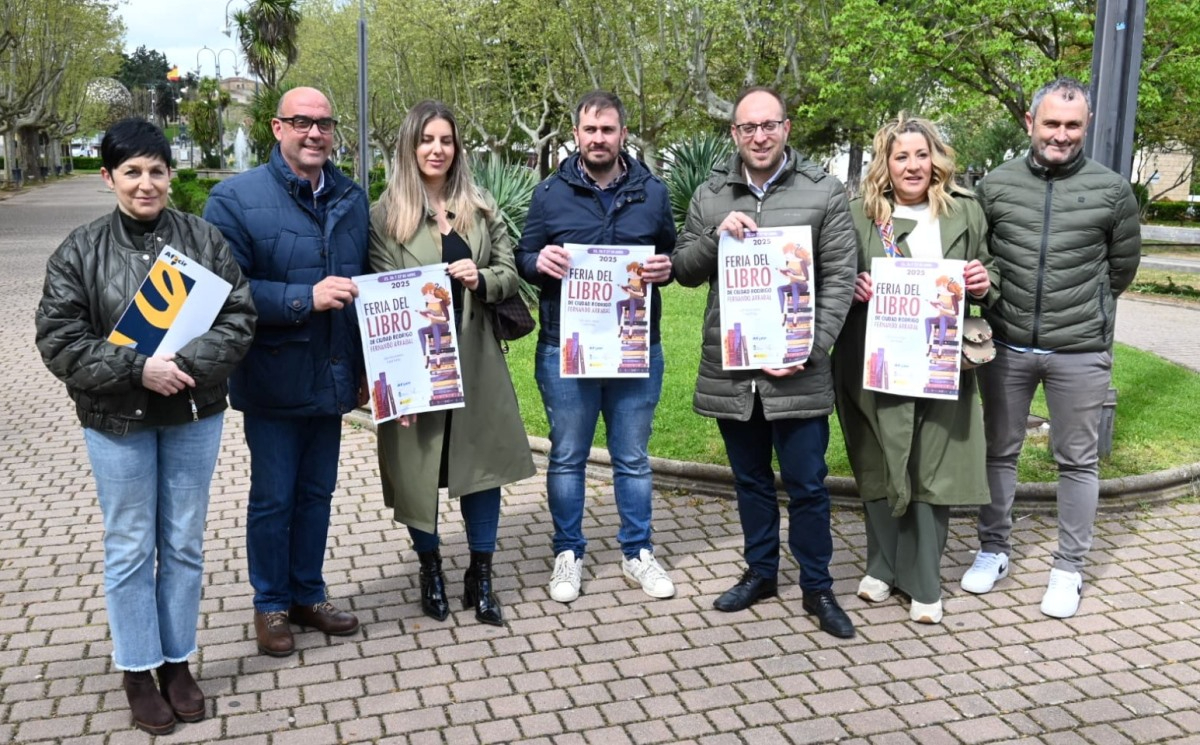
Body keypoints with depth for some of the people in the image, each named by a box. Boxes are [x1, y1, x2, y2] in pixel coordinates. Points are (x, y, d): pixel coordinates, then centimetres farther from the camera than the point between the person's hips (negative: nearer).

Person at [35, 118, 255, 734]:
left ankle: (178, 662, 28)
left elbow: (239, 318, -5)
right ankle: (138, 671, 24)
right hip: (117, 422, -1)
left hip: (194, 415, 2)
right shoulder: (80, 252, -5)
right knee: (130, 549, 8)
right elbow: (59, 341, -9)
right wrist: (137, 368, -21)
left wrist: (189, 363, -21)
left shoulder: (205, 239, -1)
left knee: (184, 544, 12)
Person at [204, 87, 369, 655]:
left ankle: (308, 595, 32)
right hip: (274, 381, -4)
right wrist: (305, 299, -23)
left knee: (317, 494, 16)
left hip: (332, 377, 5)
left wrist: (366, 367, 13)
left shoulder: (352, 199, 7)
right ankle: (270, 605, 26)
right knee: (272, 498, 9)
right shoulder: (236, 198, -10)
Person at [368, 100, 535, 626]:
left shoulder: (482, 209, 8)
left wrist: (482, 280, -15)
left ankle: (480, 577, 21)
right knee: (418, 467, 8)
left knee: (484, 461, 5)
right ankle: (431, 571, 29)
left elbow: (510, 275, 8)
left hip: (475, 359, 3)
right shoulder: (385, 214, -3)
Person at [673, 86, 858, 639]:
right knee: (750, 480, 17)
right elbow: (684, 271, 8)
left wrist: (809, 350, -13)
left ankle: (817, 587, 22)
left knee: (806, 485, 5)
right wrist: (717, 236, -12)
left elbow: (839, 280, -4)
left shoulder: (823, 192, -1)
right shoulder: (710, 196, 8)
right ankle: (760, 572, 34)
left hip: (797, 375, -3)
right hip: (728, 371, 3)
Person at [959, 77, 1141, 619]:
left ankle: (1069, 568, 22)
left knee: (1078, 462, 8)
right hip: (1006, 346, 1)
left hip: (1080, 352, -1)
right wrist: (1009, 304, 5)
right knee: (1000, 451, 13)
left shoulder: (1111, 190, -2)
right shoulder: (996, 185, 0)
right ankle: (994, 549, 29)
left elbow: (1122, 268, 9)